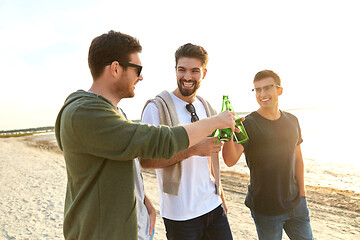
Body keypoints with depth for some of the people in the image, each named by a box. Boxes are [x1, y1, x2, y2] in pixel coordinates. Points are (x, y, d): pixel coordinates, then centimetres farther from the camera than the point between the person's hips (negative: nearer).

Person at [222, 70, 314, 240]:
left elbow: (297, 158, 12)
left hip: (296, 203, 5)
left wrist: (302, 192, 10)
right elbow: (230, 160, -26)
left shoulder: (292, 121, 4)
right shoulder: (248, 124, -14)